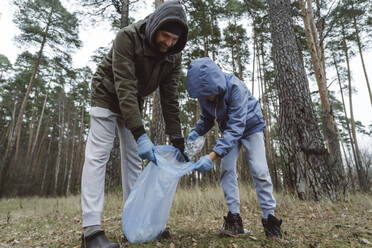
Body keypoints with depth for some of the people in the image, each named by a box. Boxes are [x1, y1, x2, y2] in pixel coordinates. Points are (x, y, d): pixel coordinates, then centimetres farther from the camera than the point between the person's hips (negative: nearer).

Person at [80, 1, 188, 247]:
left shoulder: (174, 57, -13)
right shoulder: (128, 37, -27)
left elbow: (170, 98, -12)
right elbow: (124, 87, -35)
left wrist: (178, 140, -16)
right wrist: (140, 134, -42)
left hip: (133, 104, 5)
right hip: (108, 96, -5)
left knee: (134, 159, 1)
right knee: (98, 155, -14)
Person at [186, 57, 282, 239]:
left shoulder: (235, 88, -38)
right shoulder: (204, 94, -19)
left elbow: (236, 127, -43)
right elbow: (206, 119, -1)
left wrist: (212, 156, -50)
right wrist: (195, 132, -23)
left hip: (251, 126, -4)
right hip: (229, 129, 5)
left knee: (259, 170, -12)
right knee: (227, 168, -9)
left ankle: (269, 217, -1)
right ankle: (234, 217, -3)